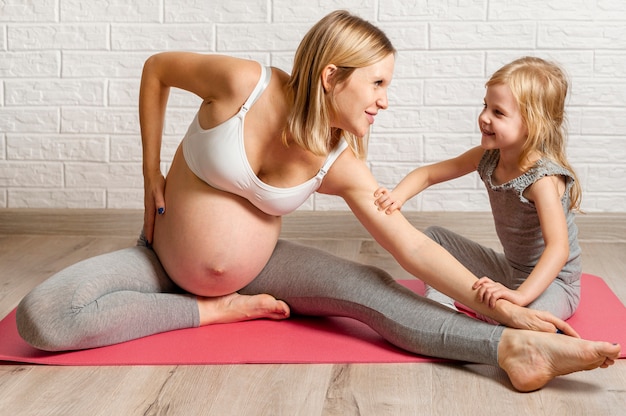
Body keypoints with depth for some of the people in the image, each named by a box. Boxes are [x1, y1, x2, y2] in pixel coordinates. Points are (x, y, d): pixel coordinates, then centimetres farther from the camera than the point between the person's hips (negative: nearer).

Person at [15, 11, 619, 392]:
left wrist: (497, 304, -27)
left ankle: (512, 347, -35)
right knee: (40, 316, -27)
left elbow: (413, 247, -15)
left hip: (254, 269, 2)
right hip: (164, 261, -2)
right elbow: (156, 69, -6)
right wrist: (152, 176, -6)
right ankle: (211, 311, -21)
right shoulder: (245, 83, -24)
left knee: (367, 290, -24)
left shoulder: (342, 164, -12)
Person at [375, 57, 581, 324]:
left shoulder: (542, 179, -29)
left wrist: (520, 295, -50)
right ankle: (441, 307, -8)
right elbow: (427, 174, 0)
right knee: (433, 236, 6)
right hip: (510, 269, 8)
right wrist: (398, 196, -21)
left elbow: (558, 250, -38)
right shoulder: (487, 157, -6)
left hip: (552, 282, -8)